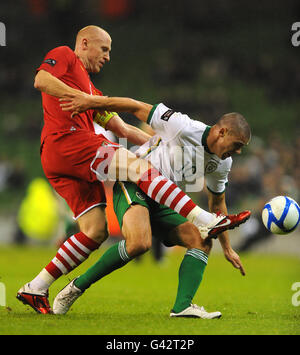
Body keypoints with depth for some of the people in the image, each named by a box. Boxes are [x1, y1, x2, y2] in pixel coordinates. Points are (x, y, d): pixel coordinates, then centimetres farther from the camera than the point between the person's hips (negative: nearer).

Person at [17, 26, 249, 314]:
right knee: (139, 166, -20)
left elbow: (124, 130, 31)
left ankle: (35, 289, 2)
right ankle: (206, 222, -30)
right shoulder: (64, 56, 11)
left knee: (95, 230, 0)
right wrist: (83, 98, -17)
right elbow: (41, 80, -10)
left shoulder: (91, 91, 35)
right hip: (66, 141, -10)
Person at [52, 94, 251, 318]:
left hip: (162, 203, 8)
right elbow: (137, 108, -14)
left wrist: (227, 248, 24)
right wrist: (91, 102, -17)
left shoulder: (222, 163, 5)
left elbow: (217, 203, 21)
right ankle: (77, 286, -16)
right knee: (139, 244, -32)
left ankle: (183, 306, -21)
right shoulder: (184, 128, -19)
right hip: (132, 187, -8)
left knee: (202, 241, -8)